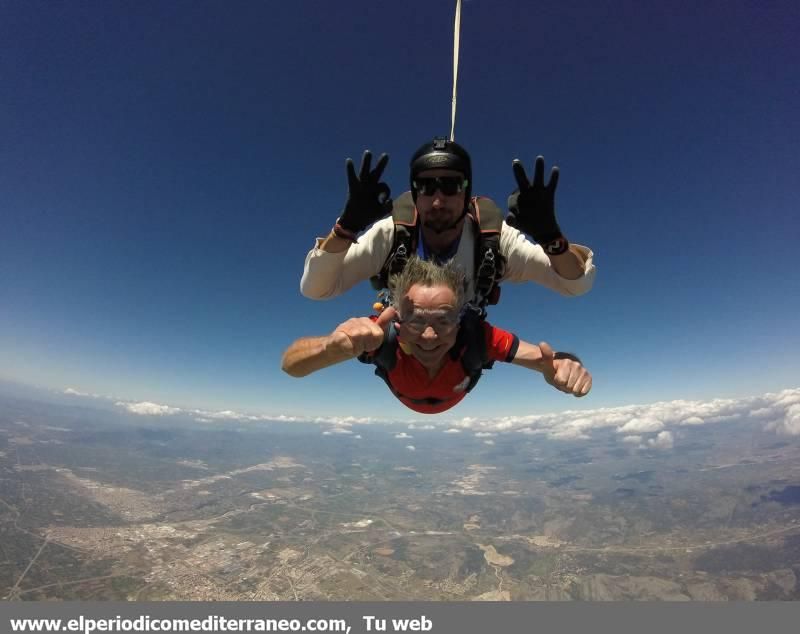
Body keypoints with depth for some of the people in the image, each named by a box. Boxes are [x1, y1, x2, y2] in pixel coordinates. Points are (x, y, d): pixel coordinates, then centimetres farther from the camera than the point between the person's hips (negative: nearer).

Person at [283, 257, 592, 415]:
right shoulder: (385, 334, -49)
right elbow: (291, 364, -55)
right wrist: (334, 346, -78)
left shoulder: (476, 336, -48)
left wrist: (564, 365, -66)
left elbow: (549, 361, -41)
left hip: (456, 398, 1)